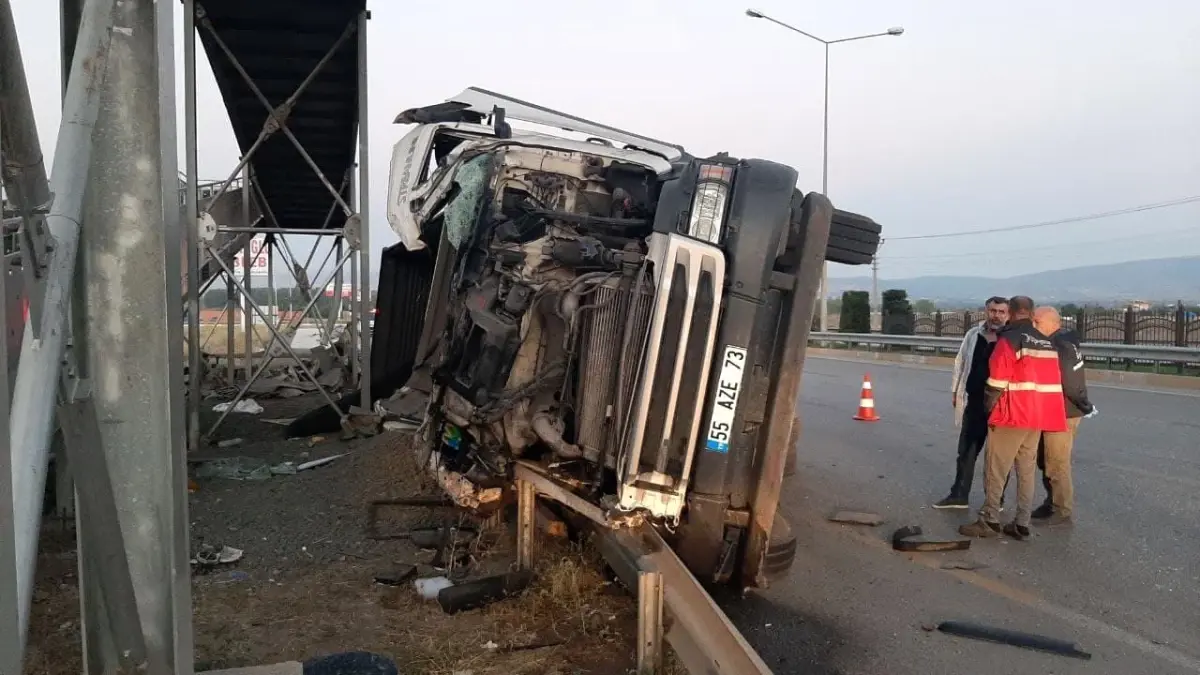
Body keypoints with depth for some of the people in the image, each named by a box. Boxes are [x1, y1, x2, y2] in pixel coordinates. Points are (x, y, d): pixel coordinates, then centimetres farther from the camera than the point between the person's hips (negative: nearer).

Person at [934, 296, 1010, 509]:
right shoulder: (973, 335, 5)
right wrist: (955, 390, 10)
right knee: (966, 451, 10)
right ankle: (958, 495, 20)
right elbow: (961, 363, 13)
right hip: (974, 403, 4)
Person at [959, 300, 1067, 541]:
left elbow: (997, 379, -15)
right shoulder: (1047, 344, 12)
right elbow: (1054, 380, 17)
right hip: (1038, 416, 7)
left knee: (995, 469, 0)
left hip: (1013, 414, -7)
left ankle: (990, 520, 2)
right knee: (1027, 470, 10)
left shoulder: (1010, 339, -12)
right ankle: (1022, 524, 11)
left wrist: (989, 407, -3)